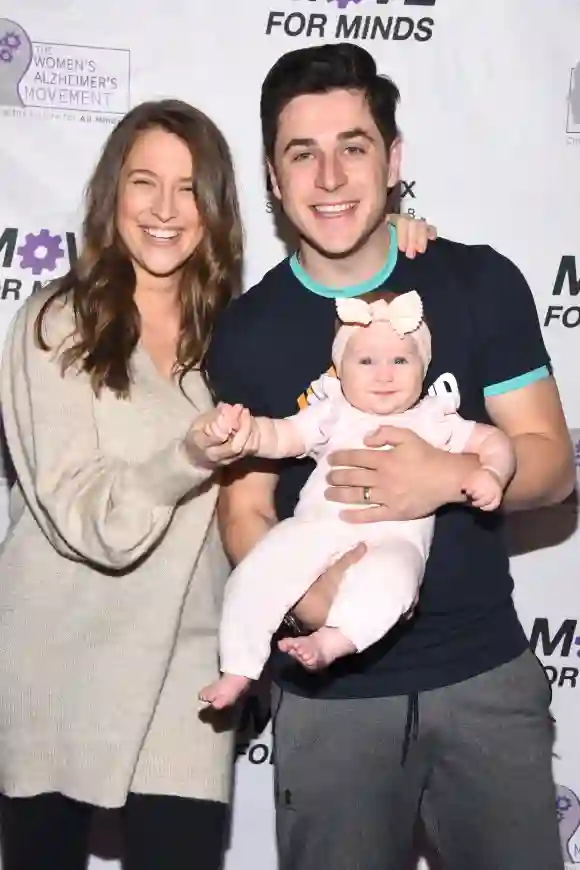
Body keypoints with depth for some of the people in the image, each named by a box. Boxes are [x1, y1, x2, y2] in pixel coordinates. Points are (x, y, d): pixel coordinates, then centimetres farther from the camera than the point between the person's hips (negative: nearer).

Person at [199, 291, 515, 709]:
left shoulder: (434, 420, 19)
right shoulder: (332, 415, 19)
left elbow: (494, 440, 16)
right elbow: (280, 436, 8)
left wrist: (490, 474, -7)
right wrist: (241, 431, -13)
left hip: (393, 536, -2)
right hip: (316, 528, 2)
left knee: (387, 575, -38)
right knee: (254, 576, -17)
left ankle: (329, 643, -41)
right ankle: (238, 669, -3)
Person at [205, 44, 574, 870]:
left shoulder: (481, 284, -5)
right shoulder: (245, 332, -3)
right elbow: (247, 510, -1)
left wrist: (450, 475, -23)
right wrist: (301, 598, -22)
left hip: (486, 672, 0)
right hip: (331, 693, 0)